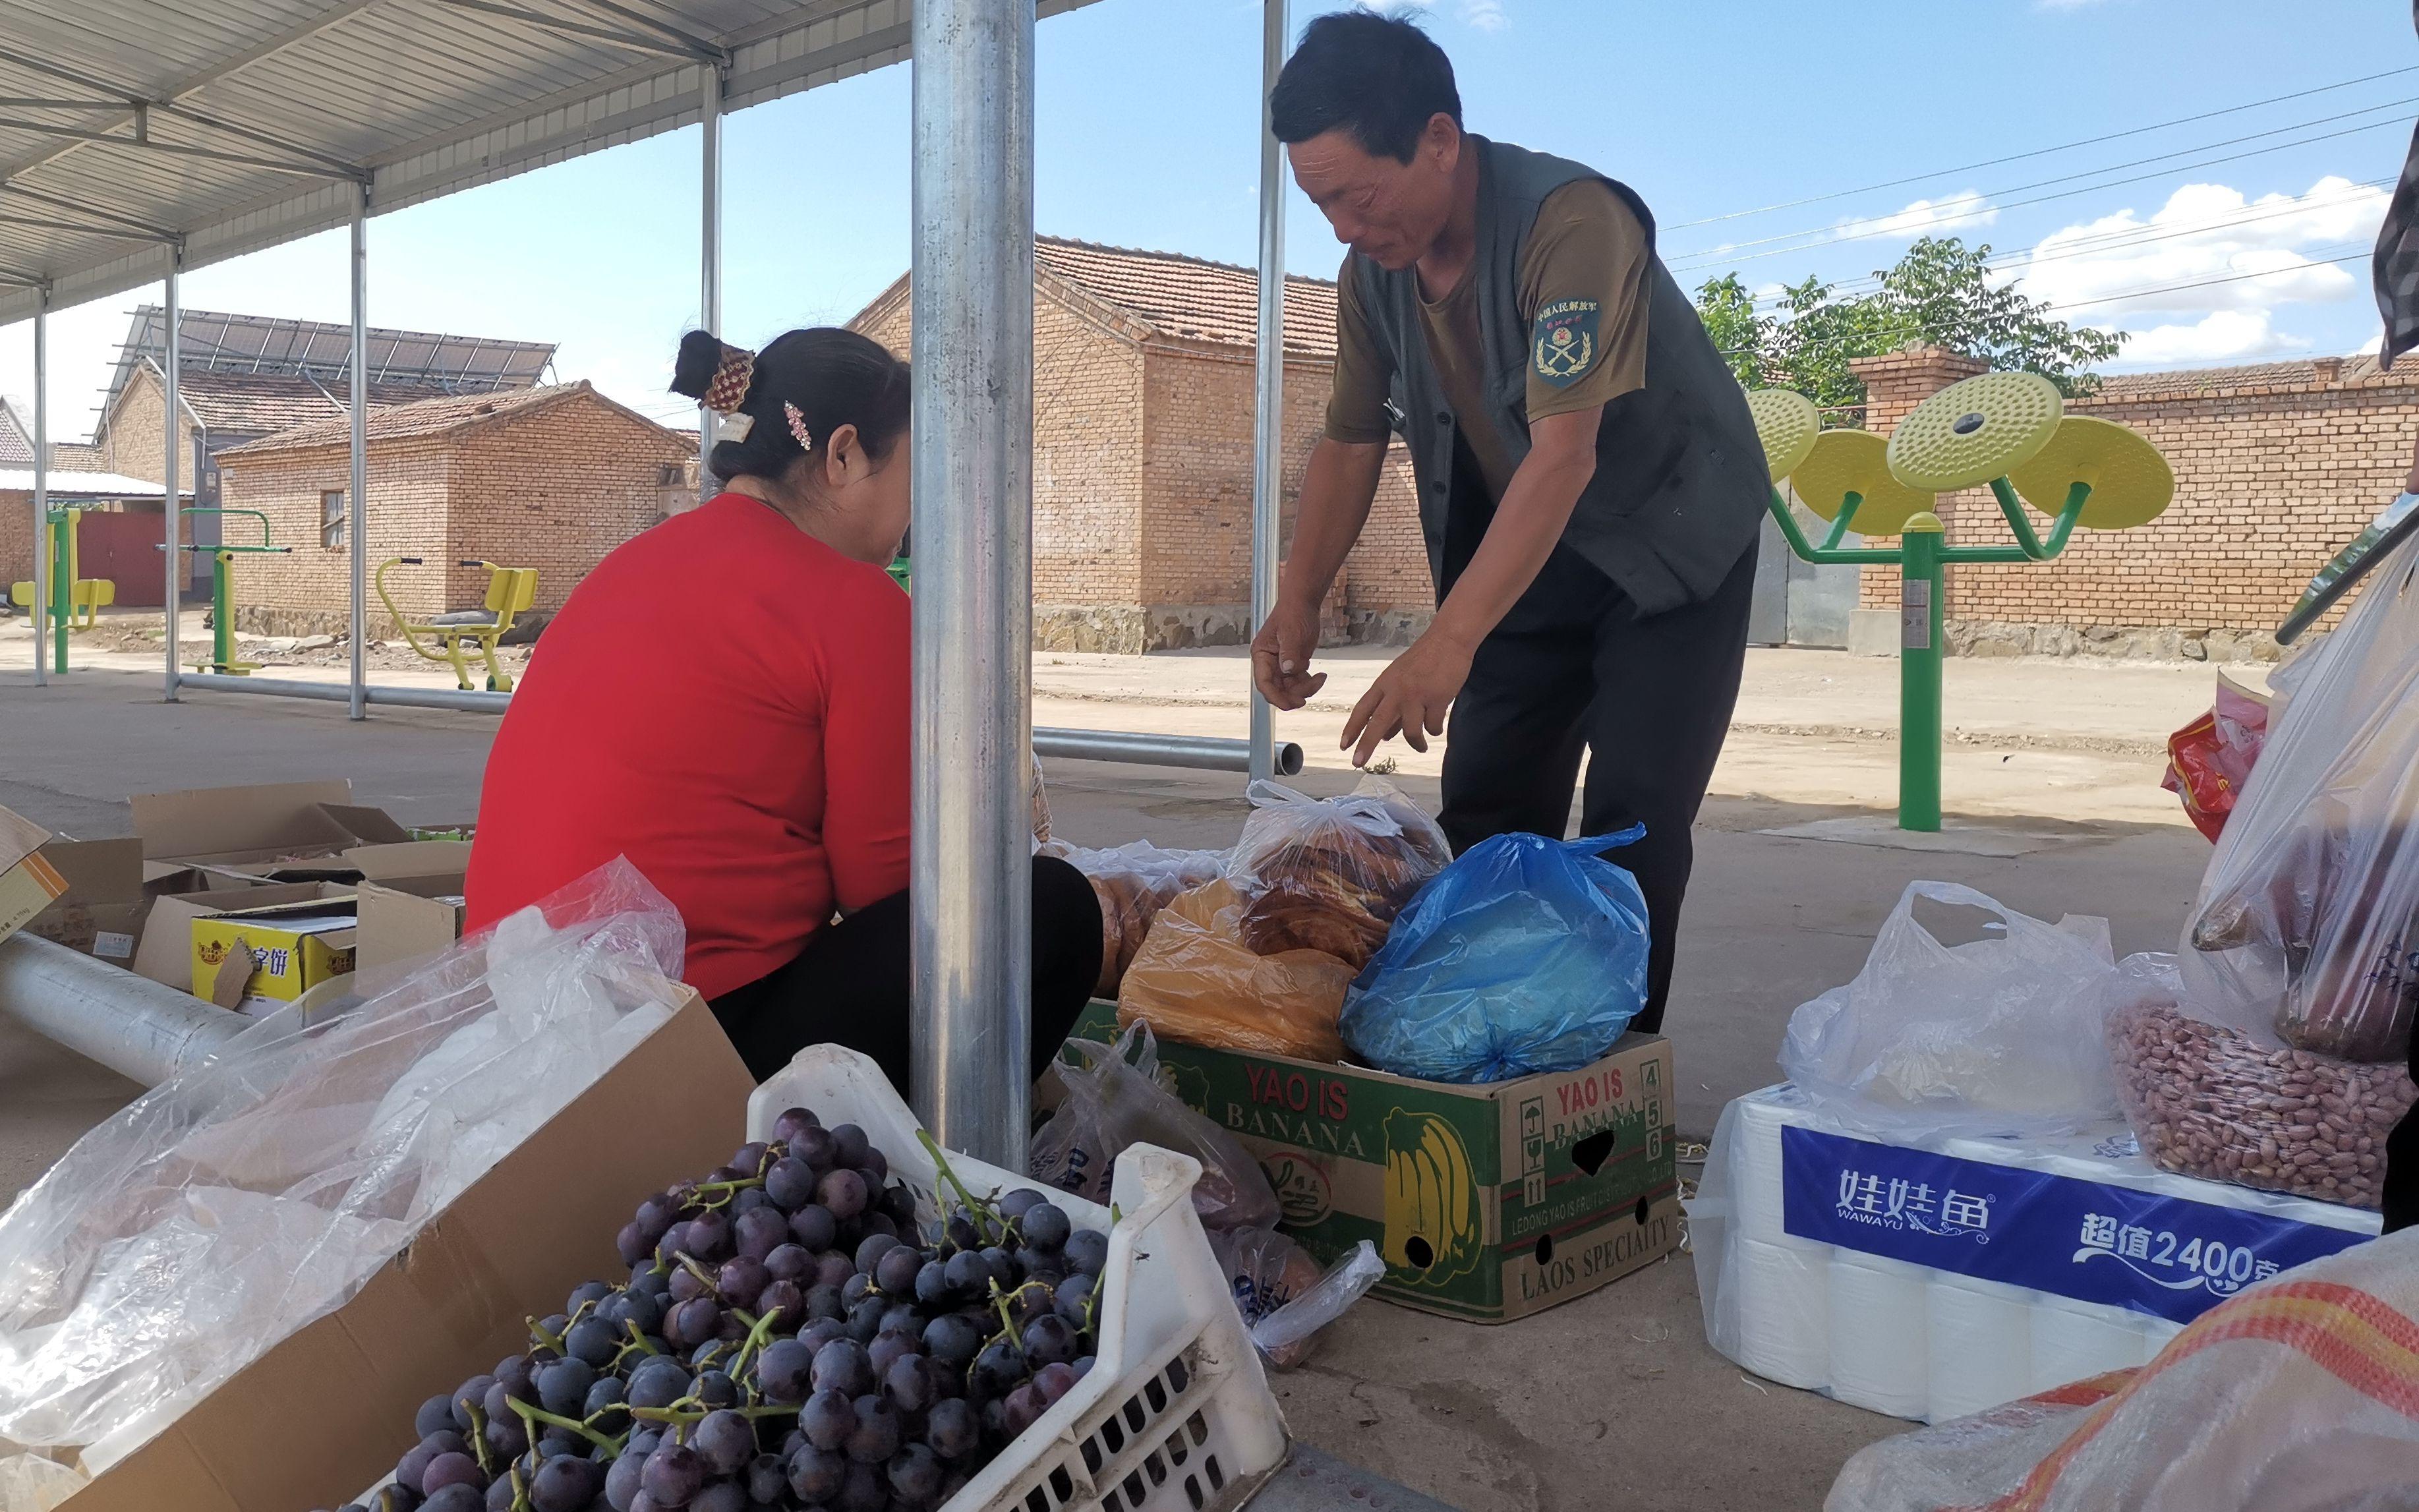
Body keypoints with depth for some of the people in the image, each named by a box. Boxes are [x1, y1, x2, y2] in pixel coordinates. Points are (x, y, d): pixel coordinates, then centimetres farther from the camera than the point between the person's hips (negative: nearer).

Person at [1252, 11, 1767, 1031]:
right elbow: (1351, 441, -1)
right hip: (1522, 546, 6)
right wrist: (1297, 601, -16)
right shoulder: (1371, 272, -9)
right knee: (1485, 812, 4)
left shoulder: (1571, 221, -31)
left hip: (1671, 534, -6)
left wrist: (1448, 643, -44)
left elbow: (1565, 454, -38)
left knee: (1631, 827, -12)